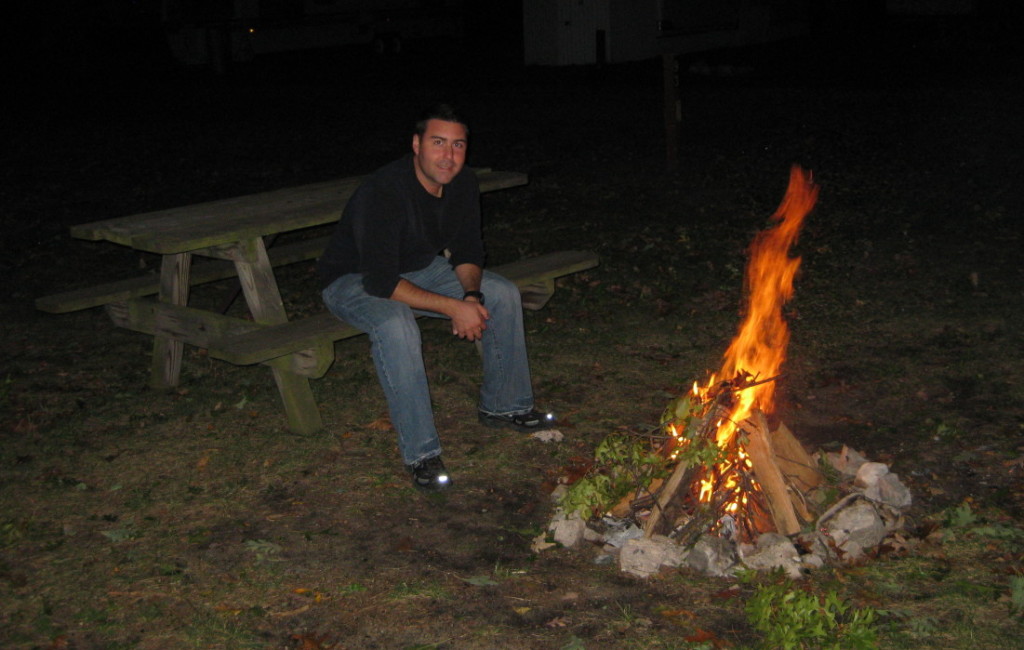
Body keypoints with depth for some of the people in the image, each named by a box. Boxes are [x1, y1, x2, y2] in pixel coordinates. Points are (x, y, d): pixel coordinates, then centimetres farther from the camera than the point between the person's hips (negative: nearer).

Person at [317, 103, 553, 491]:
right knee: (396, 325, -38)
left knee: (504, 295, -4)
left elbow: (467, 251, 0)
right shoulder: (381, 193, -34)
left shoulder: (463, 183, -11)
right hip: (354, 281, -7)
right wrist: (453, 307, -36)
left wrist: (472, 295, -21)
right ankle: (421, 454, -28)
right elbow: (381, 282, -36)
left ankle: (503, 405, 12)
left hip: (419, 267, 7)